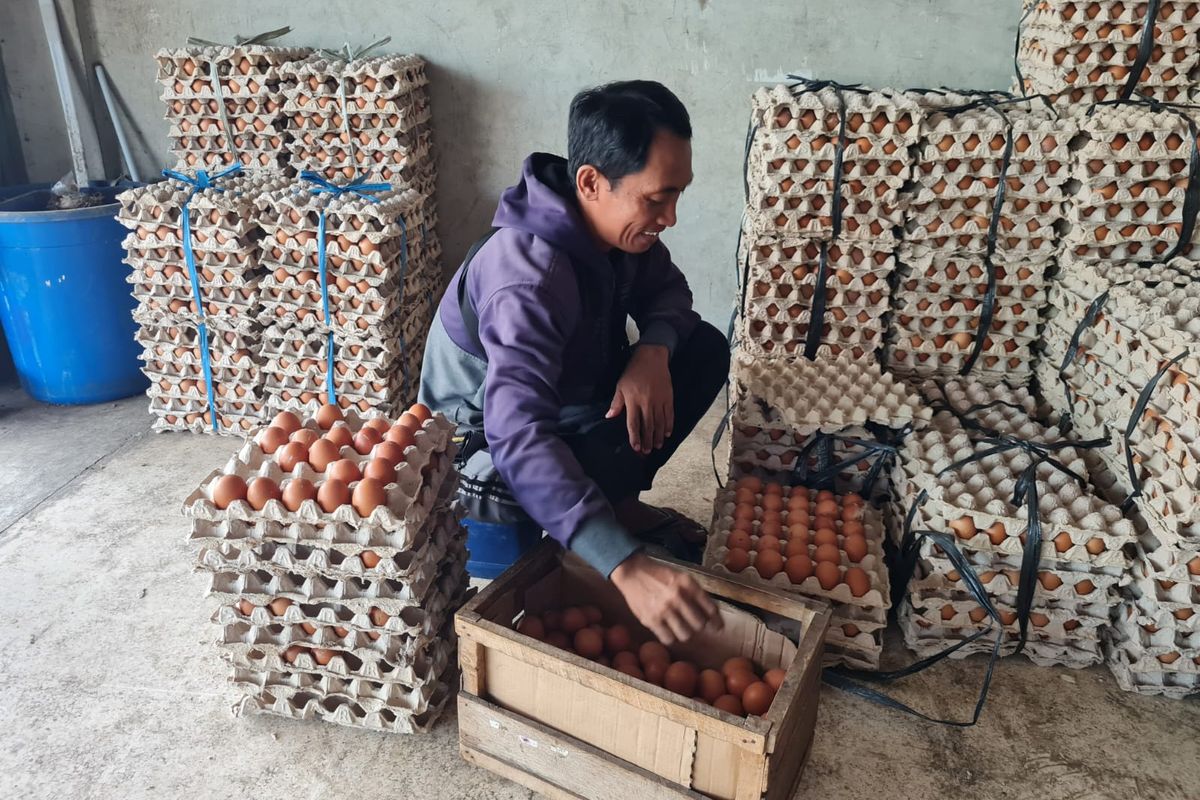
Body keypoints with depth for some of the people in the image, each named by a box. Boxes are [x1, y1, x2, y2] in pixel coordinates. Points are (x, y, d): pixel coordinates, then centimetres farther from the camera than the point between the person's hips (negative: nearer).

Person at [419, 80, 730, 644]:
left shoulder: (615, 224, -13)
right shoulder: (527, 276, -37)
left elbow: (667, 290, 4)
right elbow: (518, 438, -48)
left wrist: (654, 349, -22)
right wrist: (627, 566, -56)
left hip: (561, 401, 8)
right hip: (483, 448, -8)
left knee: (705, 349, -3)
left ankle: (618, 503, 6)